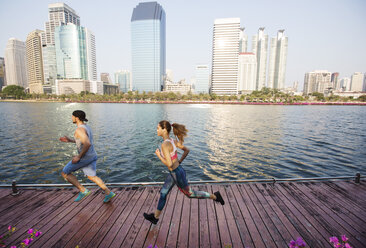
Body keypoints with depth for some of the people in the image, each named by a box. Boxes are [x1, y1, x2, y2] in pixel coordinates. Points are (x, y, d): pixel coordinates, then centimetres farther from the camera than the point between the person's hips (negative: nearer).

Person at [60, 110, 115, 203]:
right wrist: (69, 140, 18)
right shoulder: (86, 127, 11)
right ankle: (109, 193, 16)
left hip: (85, 158, -9)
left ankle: (83, 190, 9)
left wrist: (79, 157, -22)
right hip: (92, 156, 9)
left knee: (65, 173, 12)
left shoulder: (79, 129, -20)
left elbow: (88, 144, -33)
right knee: (92, 176, 21)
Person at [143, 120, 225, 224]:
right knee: (163, 193, 20)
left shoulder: (164, 145, -28)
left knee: (190, 193, 15)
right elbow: (187, 150, 7)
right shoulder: (173, 141, -3)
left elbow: (169, 164, -31)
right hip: (173, 173, 9)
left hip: (177, 174, -9)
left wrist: (159, 156, -17)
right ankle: (155, 217, 40)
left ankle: (214, 196, 29)